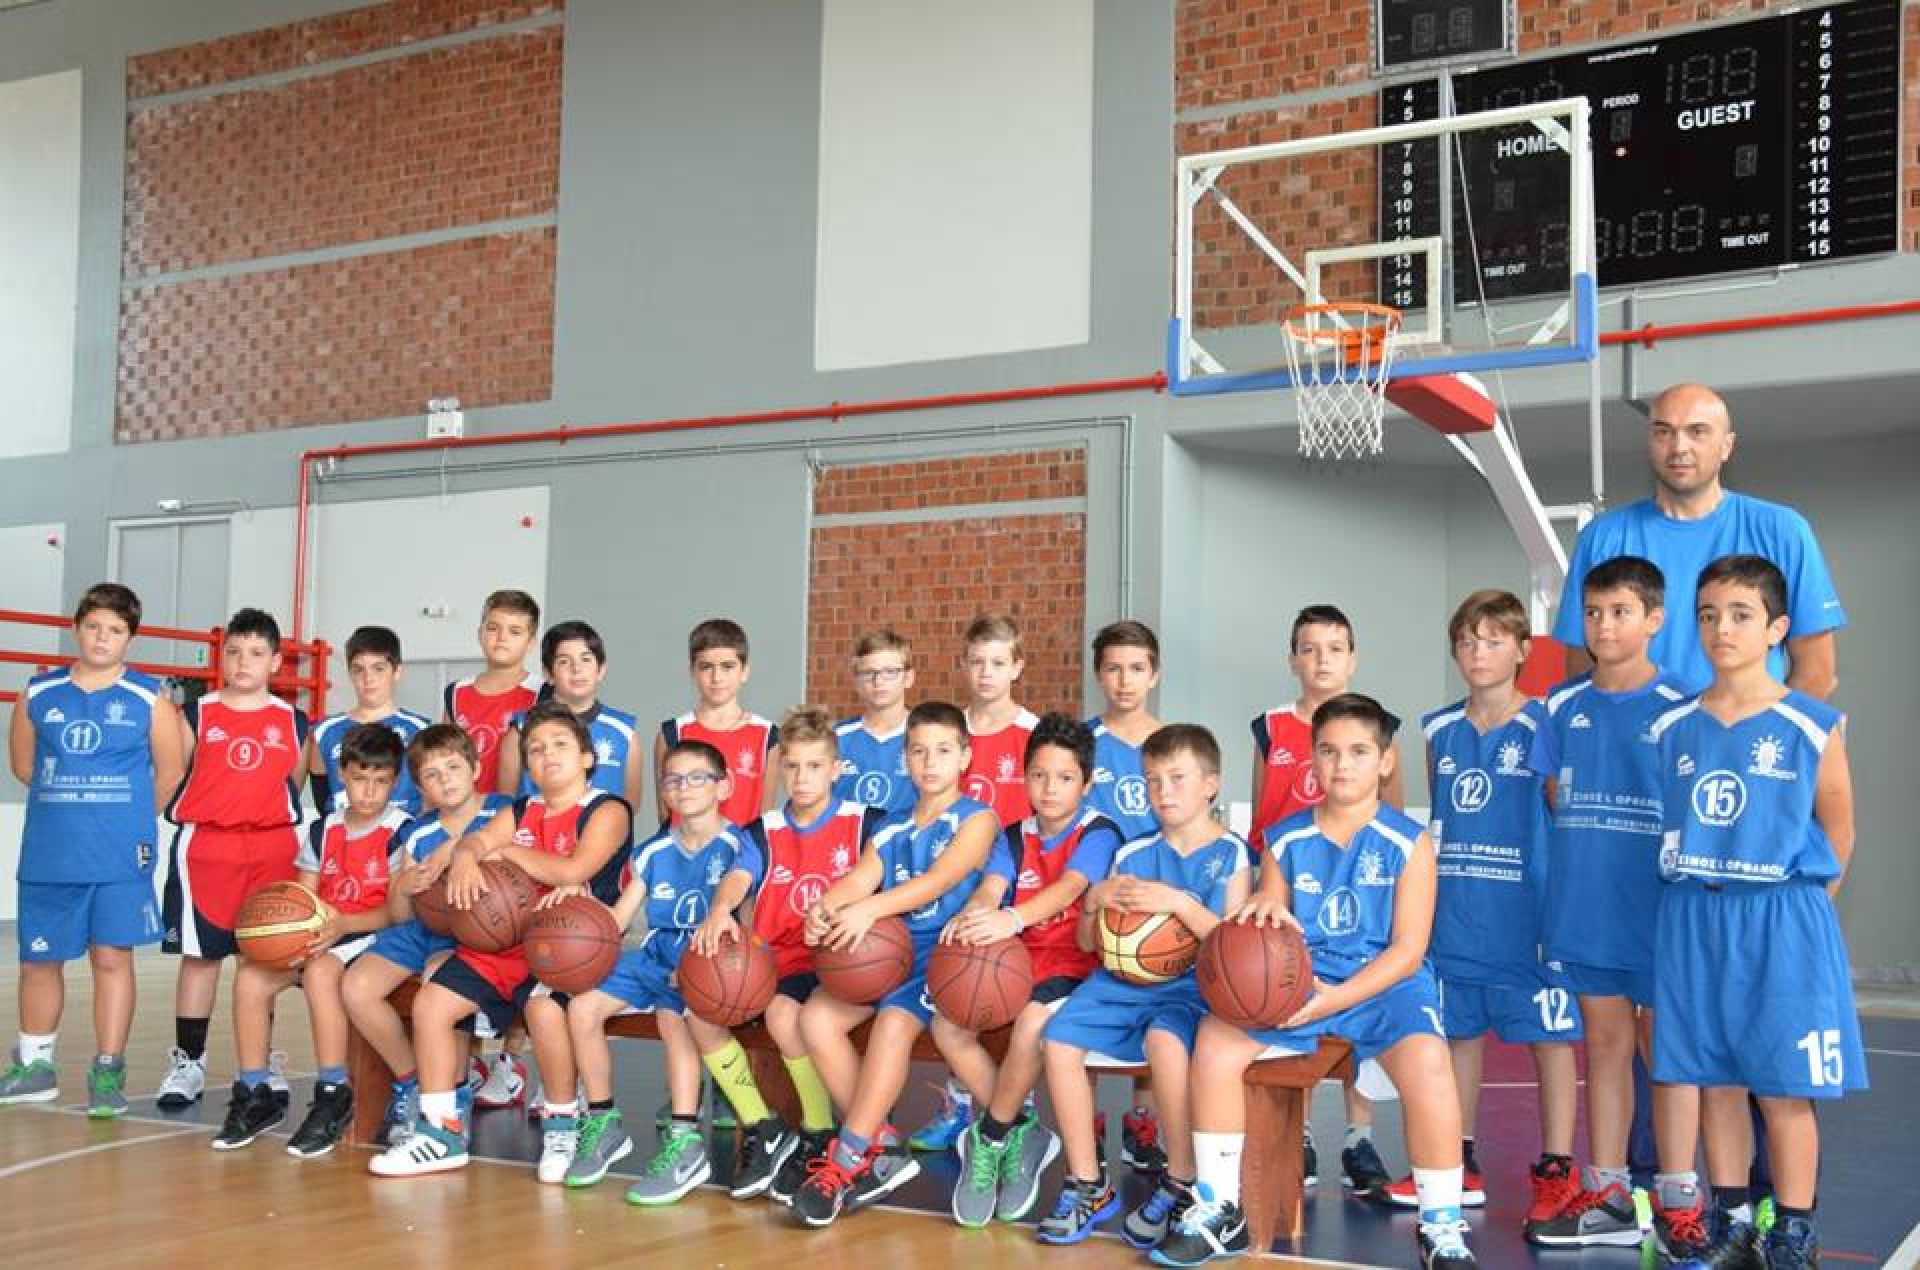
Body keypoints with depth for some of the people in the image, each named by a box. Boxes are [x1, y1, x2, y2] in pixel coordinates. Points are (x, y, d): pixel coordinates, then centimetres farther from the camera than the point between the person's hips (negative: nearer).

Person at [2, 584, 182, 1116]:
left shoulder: (149, 700, -2)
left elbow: (169, 776, 3)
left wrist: (123, 815, 9)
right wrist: (71, 805, 12)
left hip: (121, 857, -2)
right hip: (47, 857, 3)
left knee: (112, 957, -1)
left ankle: (108, 1072, 8)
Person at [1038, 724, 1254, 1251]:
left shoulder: (1231, 853, 2)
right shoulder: (1132, 854, 13)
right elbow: (1089, 943, 16)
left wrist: (1178, 903, -21)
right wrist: (1095, 901, -5)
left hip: (1193, 985, -5)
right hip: (1123, 980, 5)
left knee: (1164, 1039, -35)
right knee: (1060, 1039, -17)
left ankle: (1181, 1186, -14)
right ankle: (1088, 1185, -3)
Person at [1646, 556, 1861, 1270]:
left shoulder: (1811, 728, -5)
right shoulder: (1673, 728, 4)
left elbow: (1838, 837, 2)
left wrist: (1795, 907, 2)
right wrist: (1704, 902, 6)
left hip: (1782, 923, -3)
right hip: (1693, 921, 4)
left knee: (1784, 1089, 1)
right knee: (1716, 1080, 11)